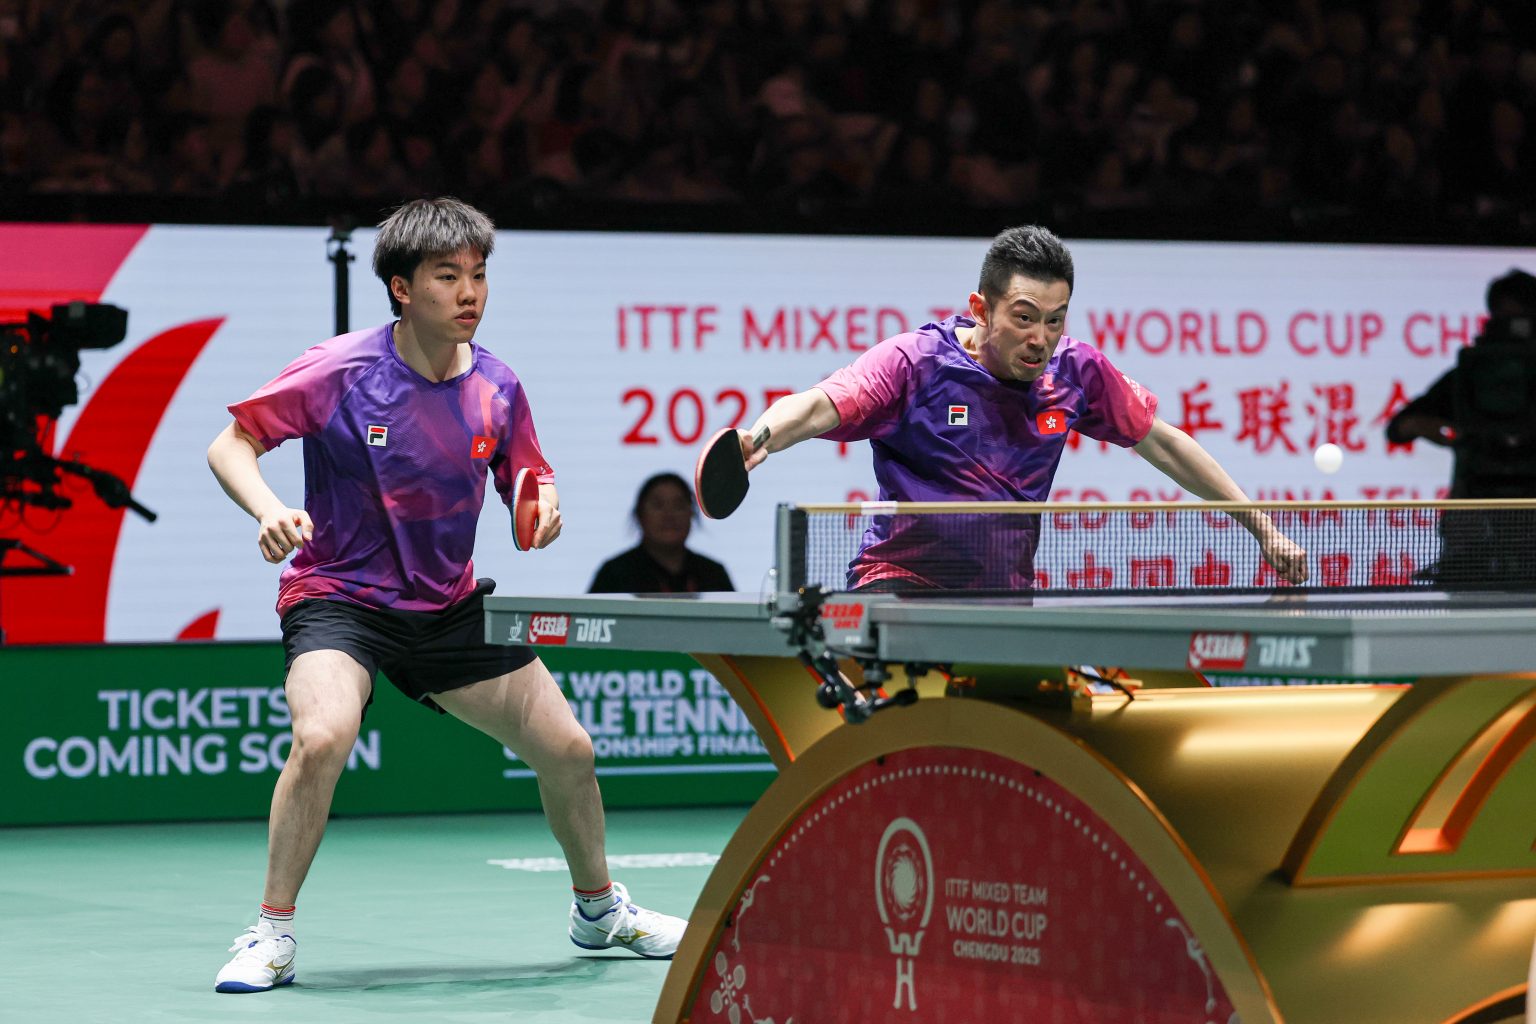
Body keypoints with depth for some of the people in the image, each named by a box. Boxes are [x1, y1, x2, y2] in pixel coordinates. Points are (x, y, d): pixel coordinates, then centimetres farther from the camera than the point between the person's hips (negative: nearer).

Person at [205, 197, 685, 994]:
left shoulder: (497, 389, -3)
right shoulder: (340, 372, -16)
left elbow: (531, 481, 8)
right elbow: (230, 445, -12)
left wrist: (544, 510, -16)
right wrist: (269, 511, -31)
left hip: (449, 606, 5)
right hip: (339, 596, -5)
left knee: (567, 750, 5)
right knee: (322, 736, -33)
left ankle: (598, 908, 33)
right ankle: (271, 934, -16)